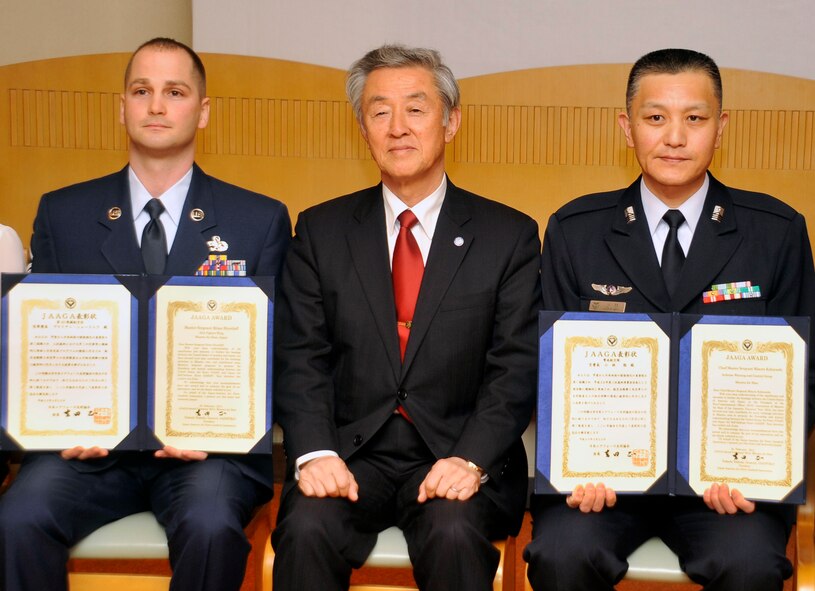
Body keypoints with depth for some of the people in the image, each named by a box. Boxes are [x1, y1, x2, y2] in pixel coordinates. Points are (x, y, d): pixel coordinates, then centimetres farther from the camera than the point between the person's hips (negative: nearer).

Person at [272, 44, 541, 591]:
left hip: (459, 453, -1)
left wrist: (470, 460, -18)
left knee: (455, 532, -30)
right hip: (351, 451, 1)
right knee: (306, 528, -26)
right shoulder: (322, 230, 9)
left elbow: (516, 370, -2)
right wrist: (315, 453, -15)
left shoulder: (509, 236, 4)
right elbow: (301, 360, 2)